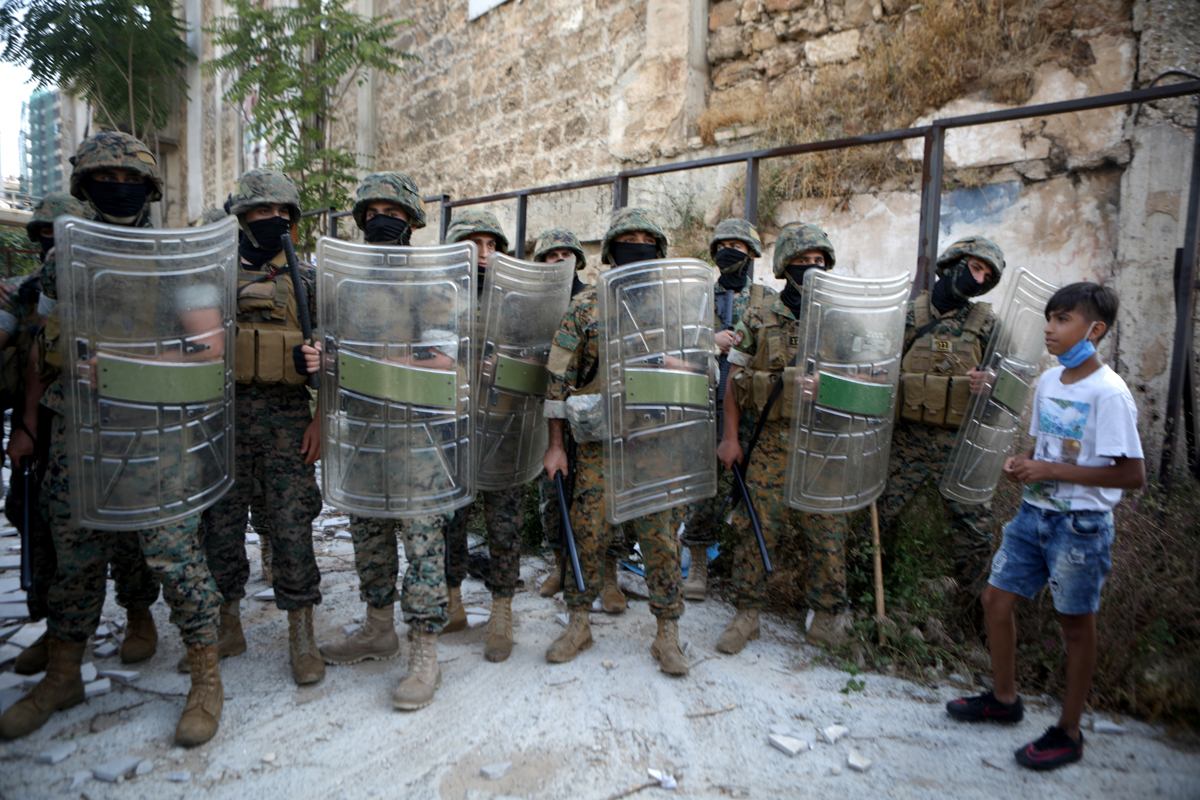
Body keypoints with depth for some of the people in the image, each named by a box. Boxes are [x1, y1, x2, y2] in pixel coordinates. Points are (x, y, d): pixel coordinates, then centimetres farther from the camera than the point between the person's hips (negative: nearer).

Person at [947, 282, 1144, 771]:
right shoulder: (1048, 381, 5)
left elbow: (1133, 475, -19)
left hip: (1080, 524, -7)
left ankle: (1068, 734, 26)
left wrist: (1052, 471, -21)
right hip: (1034, 513, 7)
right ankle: (1004, 699, 33)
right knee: (996, 599, 11)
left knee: (1076, 625, 8)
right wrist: (1022, 463, -3)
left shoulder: (1108, 393, -18)